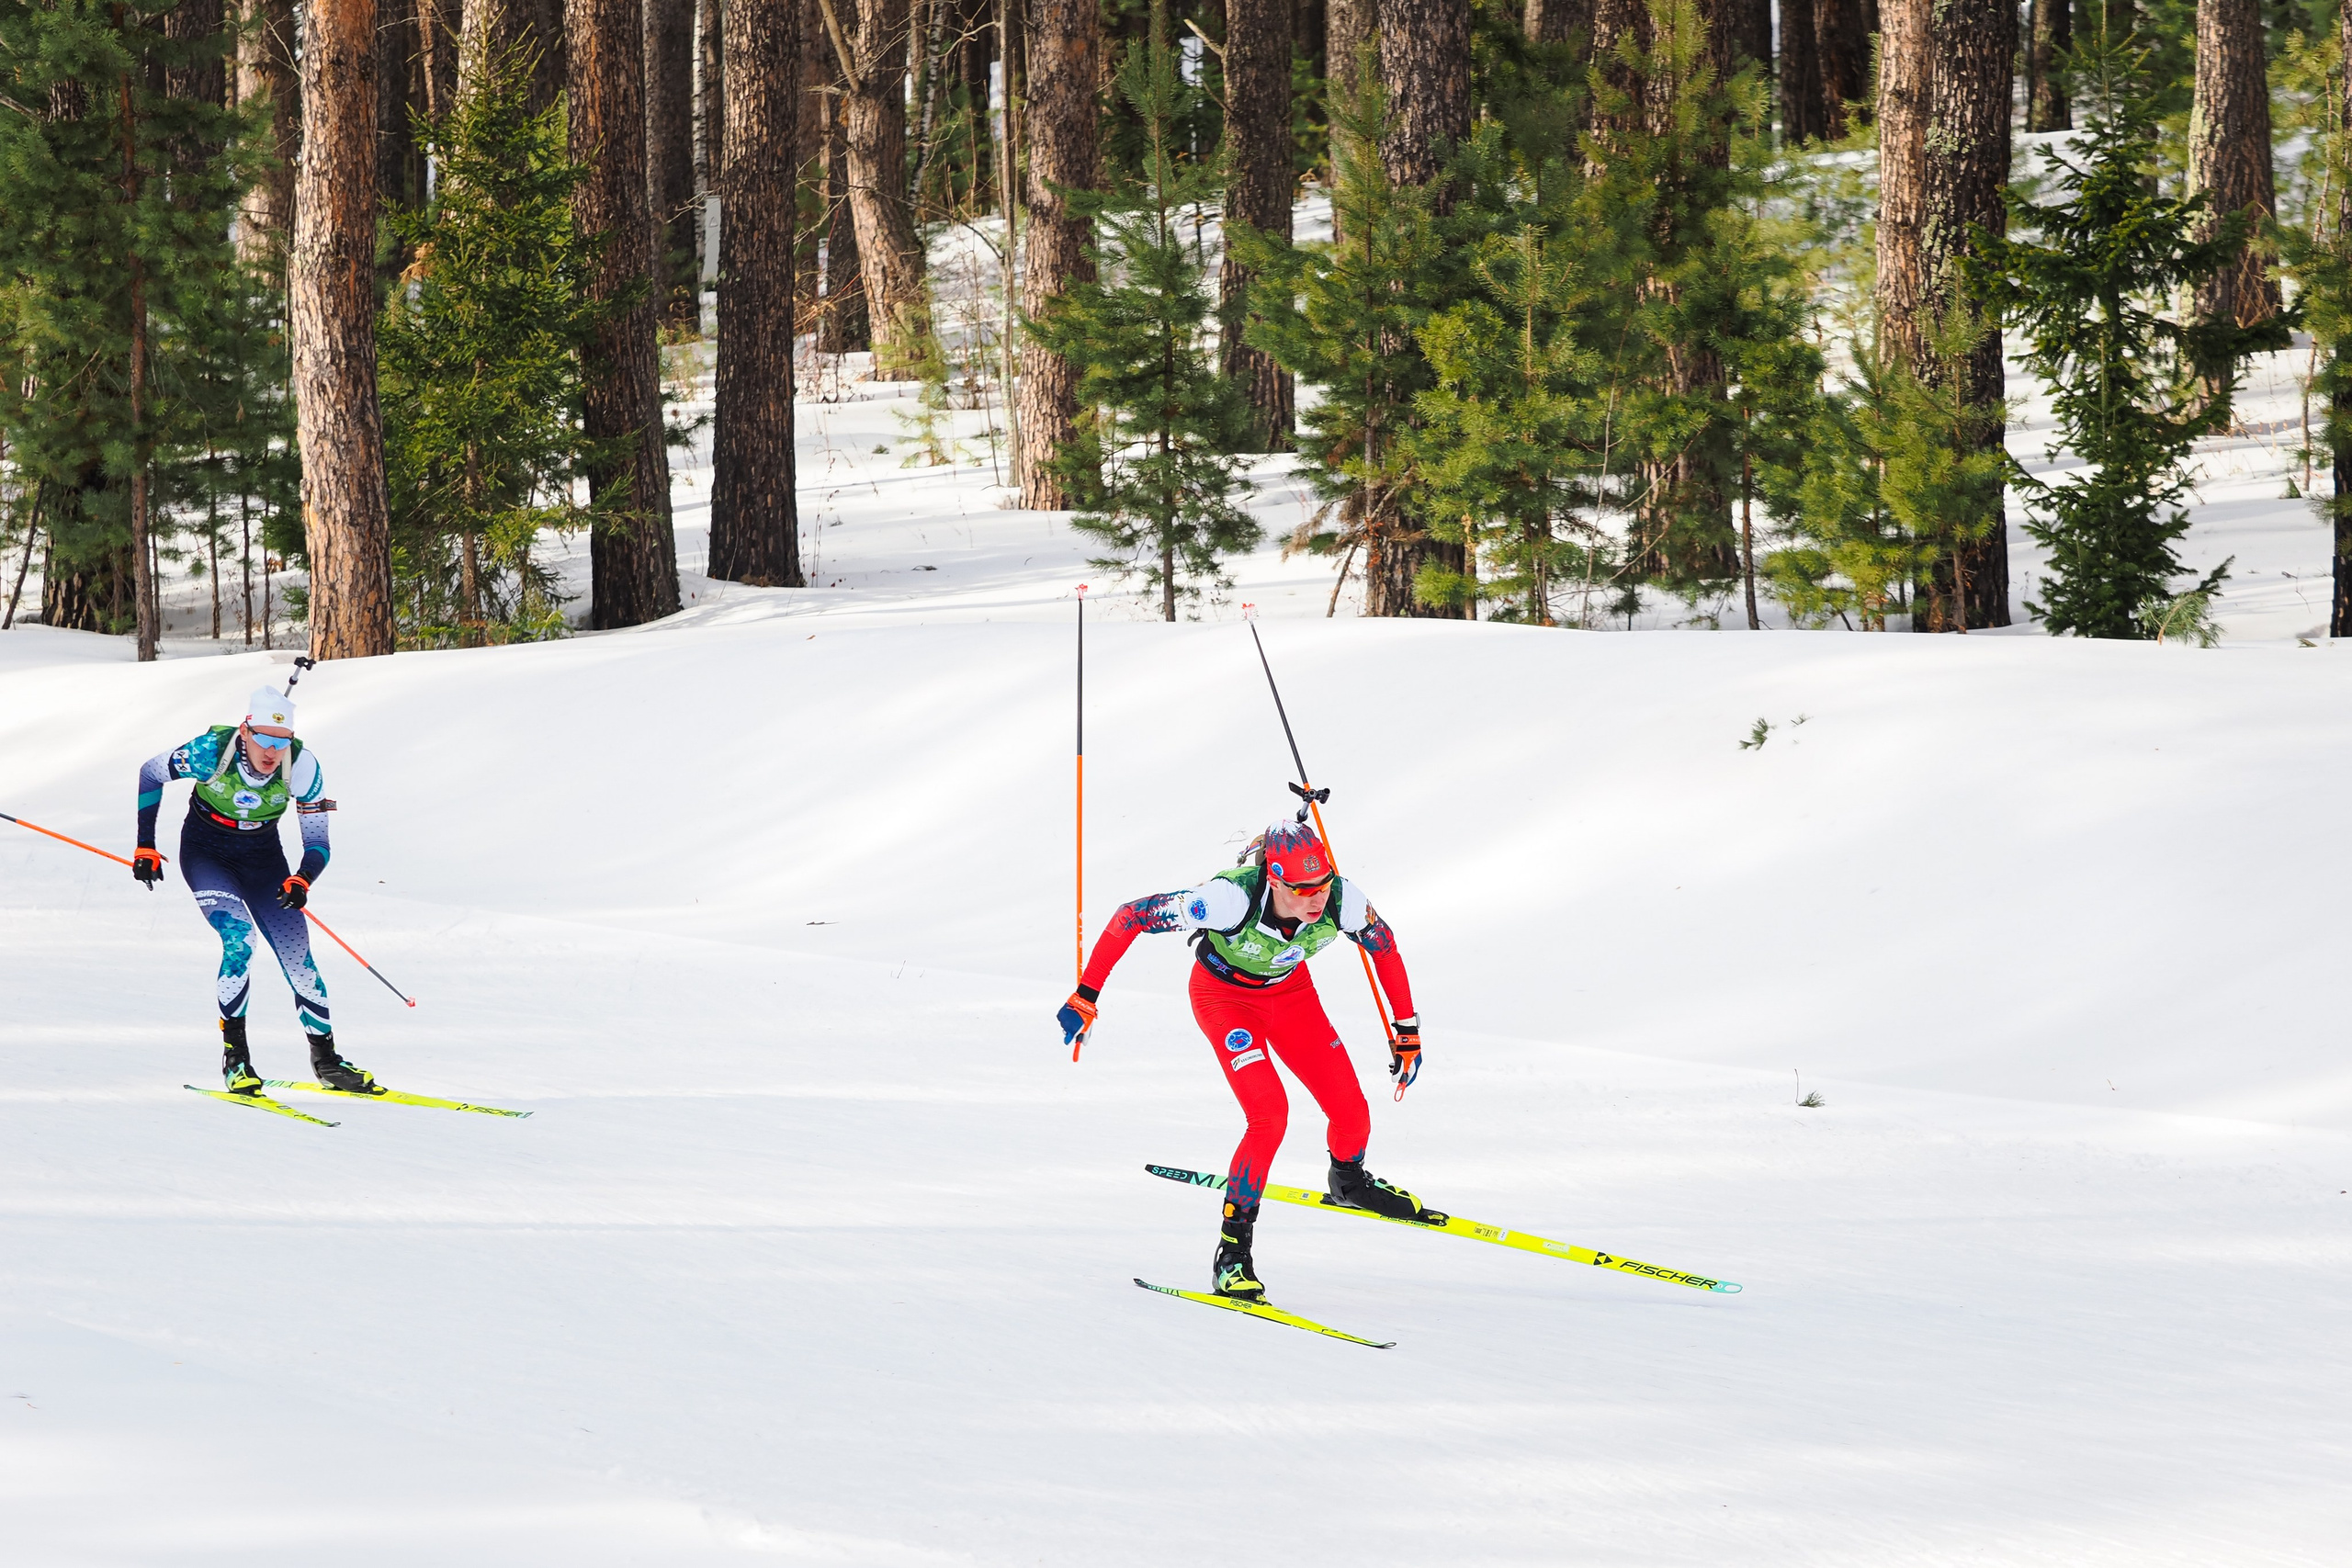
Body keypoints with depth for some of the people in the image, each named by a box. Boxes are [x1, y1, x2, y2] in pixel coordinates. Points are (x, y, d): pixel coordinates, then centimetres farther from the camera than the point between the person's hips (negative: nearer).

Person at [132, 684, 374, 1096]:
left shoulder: (302, 766, -24)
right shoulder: (212, 752, -28)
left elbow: (317, 844, -17)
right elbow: (150, 774, -9)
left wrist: (301, 881, -38)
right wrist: (145, 847, -10)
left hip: (263, 857, 2)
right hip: (205, 853, -2)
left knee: (298, 957, -7)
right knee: (239, 937, -26)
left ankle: (326, 1061, 9)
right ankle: (234, 1057, -16)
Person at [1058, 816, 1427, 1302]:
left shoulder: (1342, 901, -29)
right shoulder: (1232, 898, -40)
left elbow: (1384, 947, -7)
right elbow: (1132, 916, -31)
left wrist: (1408, 1031, -2)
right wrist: (1086, 997, -26)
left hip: (1290, 992, 4)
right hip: (1224, 994, -4)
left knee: (1351, 1113, -2)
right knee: (1270, 1116, -23)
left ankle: (1348, 1181, 36)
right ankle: (1232, 1256, -12)